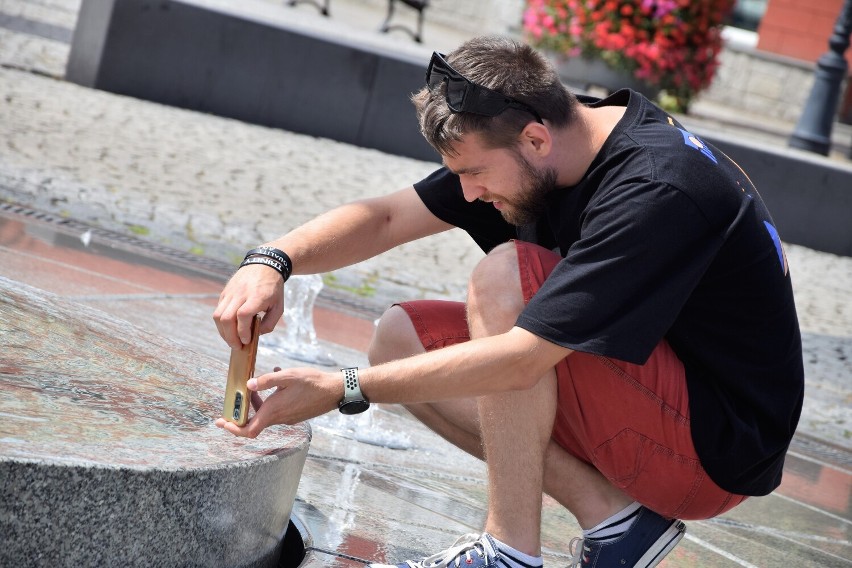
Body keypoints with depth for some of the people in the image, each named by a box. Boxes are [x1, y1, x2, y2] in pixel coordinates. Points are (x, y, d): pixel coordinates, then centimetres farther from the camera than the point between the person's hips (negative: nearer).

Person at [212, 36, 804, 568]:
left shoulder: (657, 191, -29)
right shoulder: (561, 140, -3)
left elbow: (520, 361, -33)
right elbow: (388, 217, 2)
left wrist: (343, 389, -27)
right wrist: (271, 261, -15)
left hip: (720, 452, -9)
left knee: (503, 275, -24)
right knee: (402, 337, -1)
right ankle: (611, 516, -4)